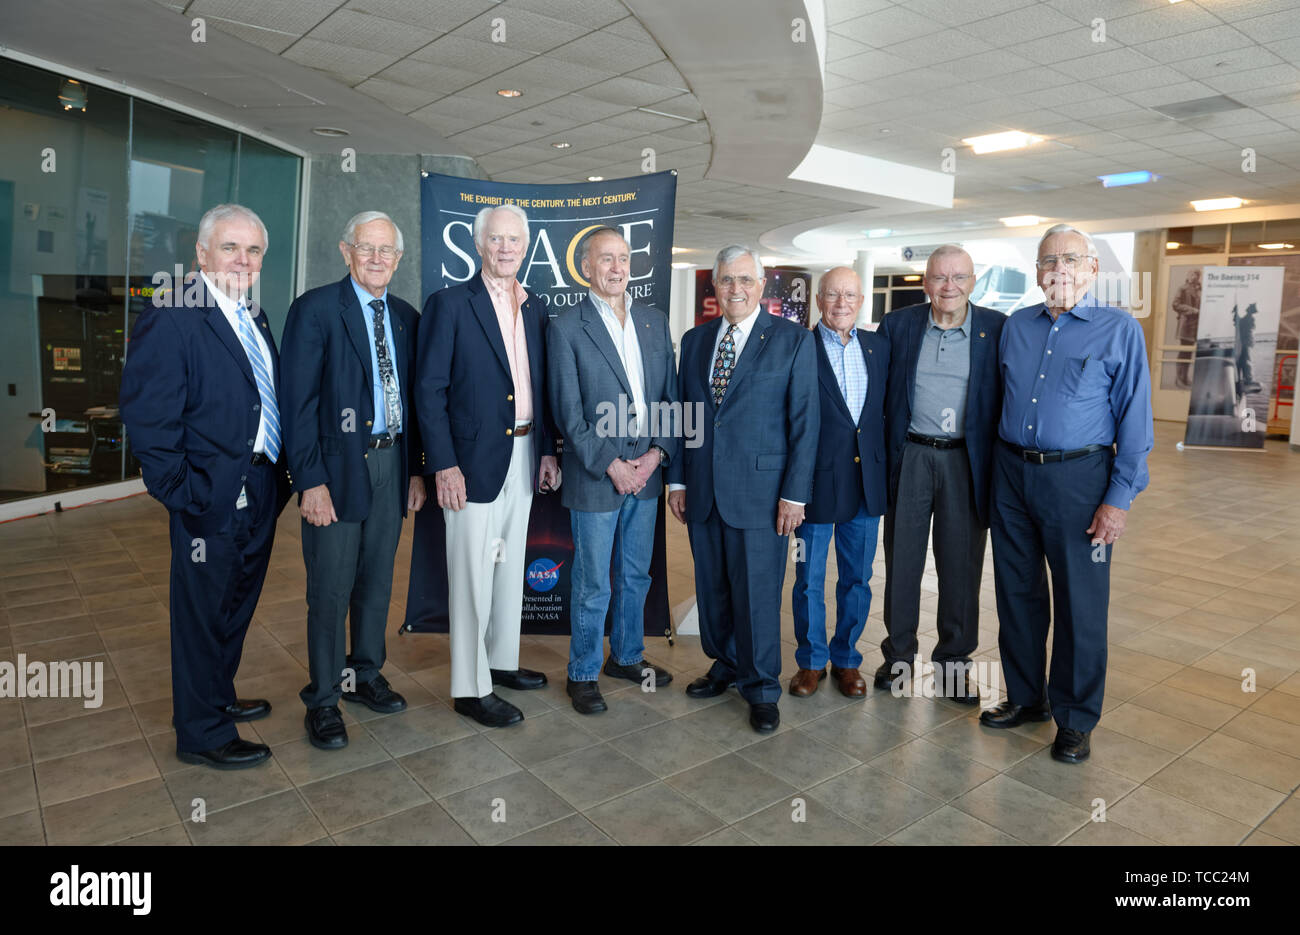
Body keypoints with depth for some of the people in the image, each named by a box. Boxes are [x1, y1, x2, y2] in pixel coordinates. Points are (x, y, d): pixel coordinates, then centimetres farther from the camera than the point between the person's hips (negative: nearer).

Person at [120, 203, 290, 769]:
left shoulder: (255, 320, 11)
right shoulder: (170, 320, -14)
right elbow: (147, 420, -17)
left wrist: (279, 475, 8)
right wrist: (184, 494, -17)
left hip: (260, 494, 8)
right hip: (212, 501, -8)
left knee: (237, 607, 22)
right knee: (202, 613, 7)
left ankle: (220, 698, 43)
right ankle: (202, 734, 24)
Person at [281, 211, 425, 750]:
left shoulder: (405, 317, 10)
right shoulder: (315, 309, -7)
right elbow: (299, 402, -11)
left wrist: (415, 468, 9)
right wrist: (310, 481, -16)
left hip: (391, 463, 6)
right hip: (339, 465, -5)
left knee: (377, 580, 16)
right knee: (330, 589, 3)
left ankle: (365, 675, 34)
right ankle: (323, 699, 19)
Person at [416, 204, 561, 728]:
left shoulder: (534, 309, 12)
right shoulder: (450, 304, -7)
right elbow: (429, 389, -11)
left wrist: (548, 449, 9)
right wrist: (444, 464, -16)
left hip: (524, 454, 7)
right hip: (475, 459, -6)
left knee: (510, 566, 16)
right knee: (473, 573, 0)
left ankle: (502, 661, 32)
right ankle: (470, 688, 12)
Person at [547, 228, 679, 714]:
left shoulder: (655, 321, 8)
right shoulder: (566, 327, -7)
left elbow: (671, 396, 8)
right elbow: (568, 414, -10)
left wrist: (657, 453, -5)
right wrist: (611, 466, -14)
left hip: (646, 473, 5)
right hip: (596, 477, -5)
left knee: (636, 575, 18)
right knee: (593, 585, 5)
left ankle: (627, 656, 36)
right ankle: (582, 674, 23)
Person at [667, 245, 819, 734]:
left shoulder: (793, 340, -3)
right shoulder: (695, 340, 11)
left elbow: (805, 421, -5)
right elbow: (682, 413, 13)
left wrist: (794, 494, -10)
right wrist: (677, 479, 8)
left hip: (760, 490, -4)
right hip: (702, 491, 5)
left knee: (757, 593, 2)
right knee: (711, 588, 14)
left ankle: (762, 688, 21)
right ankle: (725, 665, 35)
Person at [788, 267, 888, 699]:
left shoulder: (878, 346, 8)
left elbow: (888, 406, 11)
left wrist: (884, 465, 4)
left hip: (867, 482, 4)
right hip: (816, 481, -4)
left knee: (857, 578, 14)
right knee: (809, 579, 8)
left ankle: (846, 659, 31)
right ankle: (811, 660, 27)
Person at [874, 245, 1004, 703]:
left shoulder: (997, 329, 0)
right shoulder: (897, 325, 3)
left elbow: (1010, 397, 2)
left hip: (967, 461, 0)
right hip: (910, 458, 1)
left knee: (962, 566, 8)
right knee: (901, 561, 9)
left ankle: (953, 663, 25)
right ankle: (898, 655, 25)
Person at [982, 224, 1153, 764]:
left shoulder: (1120, 330, -3)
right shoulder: (1015, 327, 9)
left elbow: (1134, 421, -6)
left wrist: (1120, 499, -11)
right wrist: (993, 471, 8)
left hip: (1077, 477, -4)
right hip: (1012, 473, 4)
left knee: (1080, 603, 4)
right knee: (1017, 592, 12)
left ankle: (1075, 720, 20)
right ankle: (1025, 697, 30)